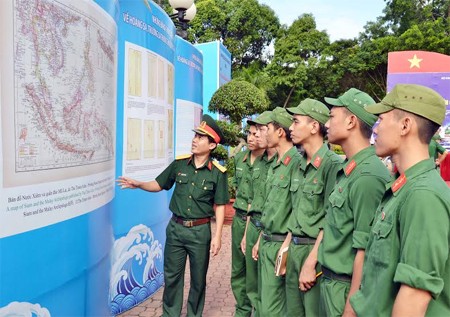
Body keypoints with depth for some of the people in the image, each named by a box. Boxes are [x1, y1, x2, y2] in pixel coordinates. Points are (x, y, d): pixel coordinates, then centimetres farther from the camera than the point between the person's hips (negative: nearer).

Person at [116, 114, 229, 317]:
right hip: (175, 228, 3)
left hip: (200, 231, -2)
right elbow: (159, 184, 9)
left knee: (198, 279, 13)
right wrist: (138, 184, -9)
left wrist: (217, 236, -9)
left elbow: (220, 206, -5)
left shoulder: (217, 173, -9)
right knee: (171, 276, 14)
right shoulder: (179, 163, -2)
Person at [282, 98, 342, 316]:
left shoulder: (332, 163, -16)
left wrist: (310, 262, -18)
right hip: (294, 248, 8)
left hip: (315, 251, -7)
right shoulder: (301, 165, 9)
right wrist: (286, 245, 13)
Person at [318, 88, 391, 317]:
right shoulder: (348, 170, 7)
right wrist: (314, 262, 15)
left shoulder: (367, 176, -23)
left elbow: (365, 251, -23)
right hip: (330, 280, 9)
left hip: (347, 287, -9)